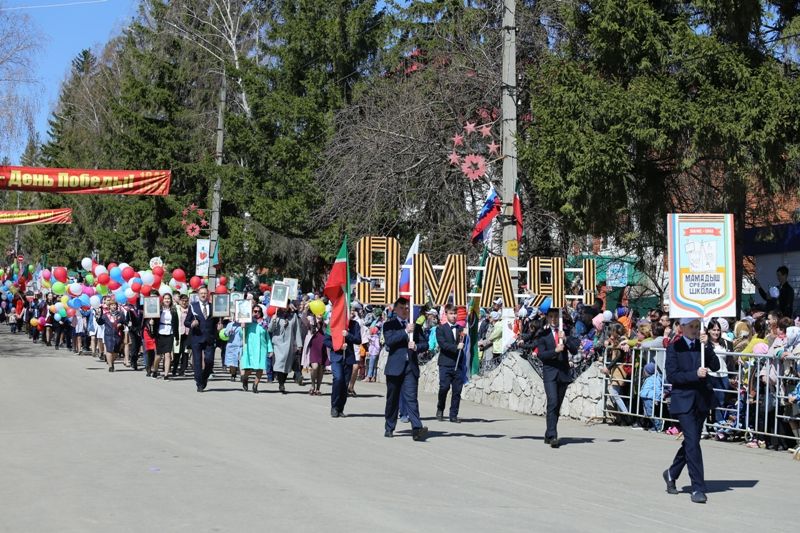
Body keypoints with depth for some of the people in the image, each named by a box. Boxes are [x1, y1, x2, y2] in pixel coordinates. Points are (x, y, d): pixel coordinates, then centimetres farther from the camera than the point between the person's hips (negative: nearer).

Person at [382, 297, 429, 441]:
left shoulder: (416, 326, 14)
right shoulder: (389, 325, 4)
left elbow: (425, 344, 11)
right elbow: (389, 340, -14)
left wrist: (416, 346, -10)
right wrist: (406, 331, -17)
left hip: (411, 366, 1)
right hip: (395, 367, -1)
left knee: (411, 398, -9)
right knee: (392, 399, 9)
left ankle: (417, 429, -18)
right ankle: (389, 428, 21)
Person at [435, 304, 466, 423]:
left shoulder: (461, 329, 16)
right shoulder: (441, 329, 4)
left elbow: (465, 346, 12)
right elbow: (442, 344, -10)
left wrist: (465, 336, -6)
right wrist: (456, 347, -19)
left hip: (458, 364, 4)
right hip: (445, 364, -4)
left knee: (457, 390, 1)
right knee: (444, 387, -12)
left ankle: (453, 415, 8)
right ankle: (440, 409, 11)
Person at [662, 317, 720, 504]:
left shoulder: (704, 345, 9)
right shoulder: (674, 348, -2)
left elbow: (715, 366, -4)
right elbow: (671, 375, -9)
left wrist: (706, 346, -14)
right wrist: (695, 374, -18)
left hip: (702, 400, 5)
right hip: (683, 400, -5)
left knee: (691, 441, 13)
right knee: (692, 442, -12)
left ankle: (672, 473, 35)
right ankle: (698, 488, -9)